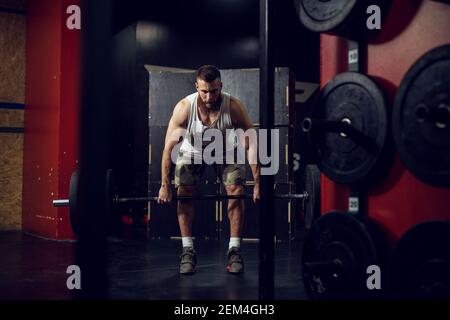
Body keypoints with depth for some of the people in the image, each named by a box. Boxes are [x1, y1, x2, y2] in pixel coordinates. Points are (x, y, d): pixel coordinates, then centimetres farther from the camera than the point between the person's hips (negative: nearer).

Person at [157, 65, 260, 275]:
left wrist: (257, 184, -31)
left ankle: (234, 251, -5)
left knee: (236, 191, -15)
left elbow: (251, 145, -29)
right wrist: (165, 186, -25)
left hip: (226, 150, 0)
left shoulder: (234, 106, -33)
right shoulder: (184, 107, -33)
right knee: (184, 193, -15)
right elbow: (169, 147, -27)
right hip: (192, 150, 0)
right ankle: (188, 251, -5)